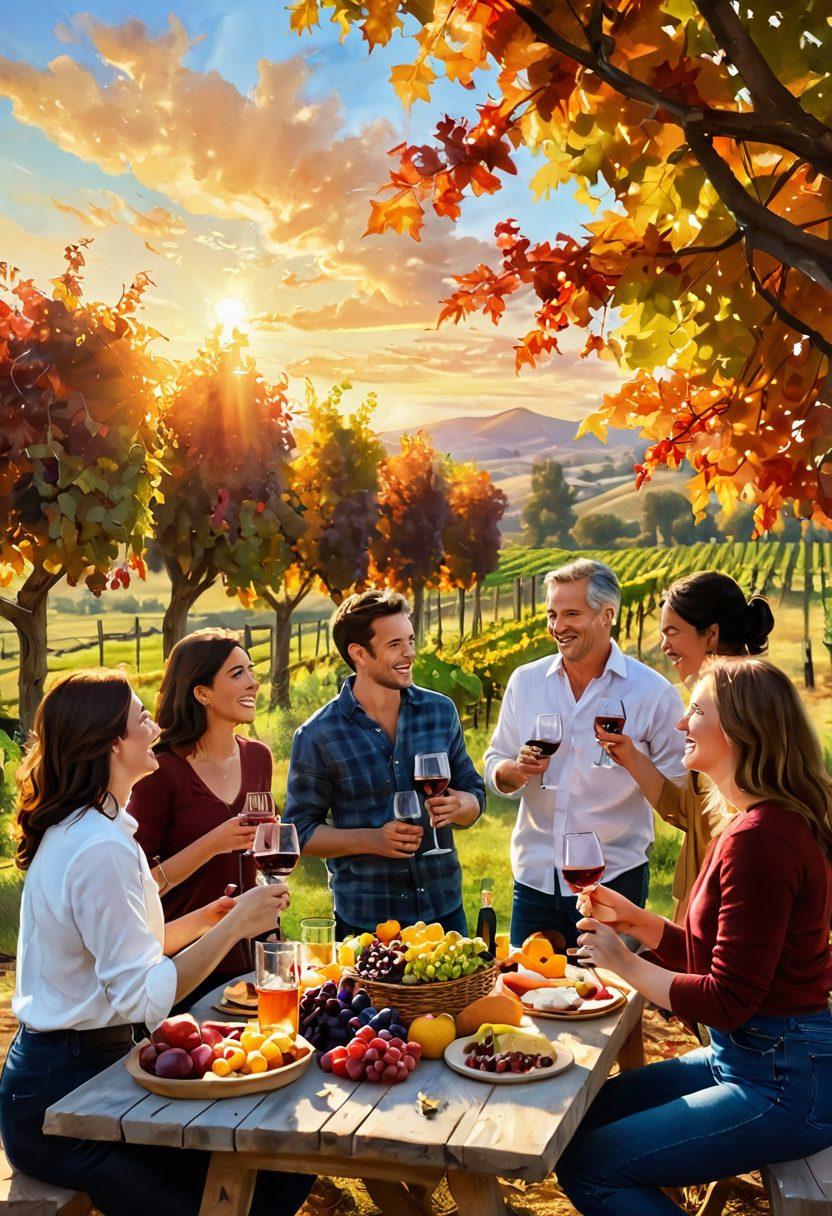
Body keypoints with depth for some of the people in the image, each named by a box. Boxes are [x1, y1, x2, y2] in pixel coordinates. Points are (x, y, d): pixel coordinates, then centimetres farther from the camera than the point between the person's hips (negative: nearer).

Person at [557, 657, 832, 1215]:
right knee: (587, 1112, 15)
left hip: (781, 1084, -11)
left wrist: (626, 963, -10)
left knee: (588, 1165, -11)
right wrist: (637, 920, 3)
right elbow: (711, 955, 14)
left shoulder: (760, 839, -25)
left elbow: (726, 1001, -23)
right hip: (747, 1058, 11)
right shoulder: (760, 822, 9)